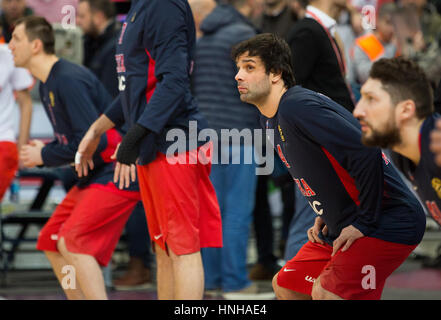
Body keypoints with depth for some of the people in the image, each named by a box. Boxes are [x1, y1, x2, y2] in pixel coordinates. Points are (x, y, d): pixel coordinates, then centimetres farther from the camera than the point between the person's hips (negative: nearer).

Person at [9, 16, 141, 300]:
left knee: (72, 243, -20)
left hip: (117, 174, -11)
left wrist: (45, 156, -14)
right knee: (52, 242, 12)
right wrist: (44, 150, 1)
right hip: (94, 175, 11)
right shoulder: (47, 86, 13)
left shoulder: (69, 80, -20)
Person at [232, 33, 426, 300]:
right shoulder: (270, 120, 12)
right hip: (342, 227, 10)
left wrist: (365, 222, -21)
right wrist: (325, 216, 13)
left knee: (326, 293, -25)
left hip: (390, 223, -10)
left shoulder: (297, 107, -21)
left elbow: (366, 153, -29)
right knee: (286, 286, 13)